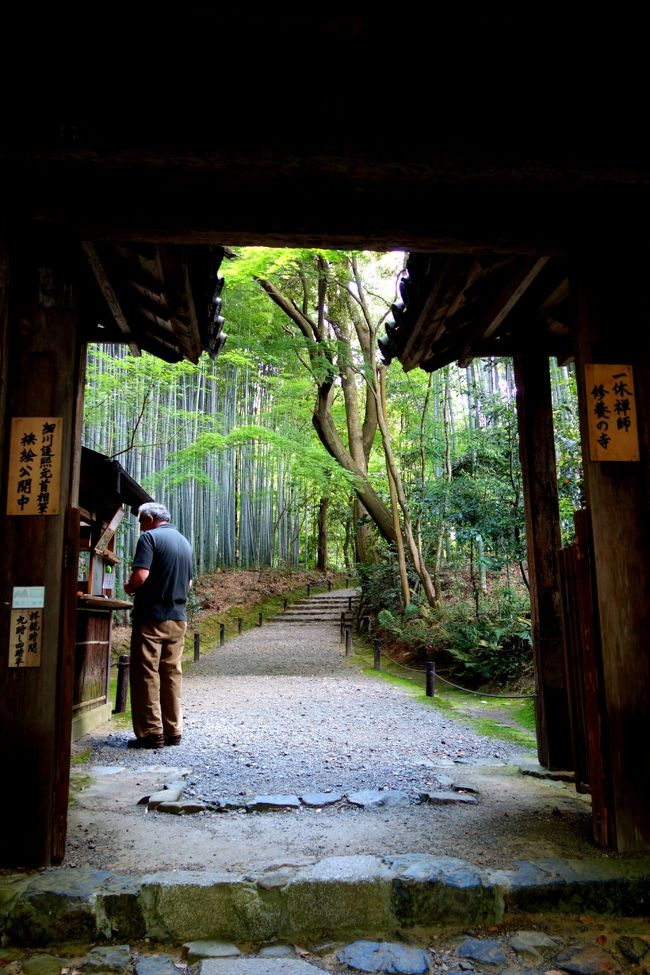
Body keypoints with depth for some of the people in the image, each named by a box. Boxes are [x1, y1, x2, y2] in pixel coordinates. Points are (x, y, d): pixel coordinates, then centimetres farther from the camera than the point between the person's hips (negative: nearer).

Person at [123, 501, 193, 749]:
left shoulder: (149, 537, -8)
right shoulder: (184, 542, 14)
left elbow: (140, 575, -20)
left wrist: (129, 588, -1)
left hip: (151, 617, -7)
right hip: (178, 617, 7)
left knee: (146, 675, 0)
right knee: (172, 673, 10)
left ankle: (151, 733, 1)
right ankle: (173, 731, 14)